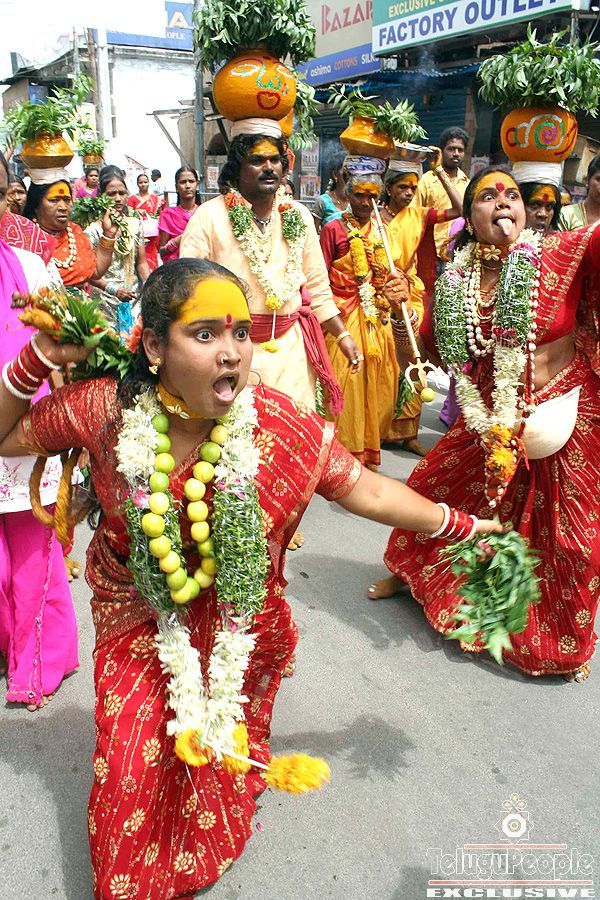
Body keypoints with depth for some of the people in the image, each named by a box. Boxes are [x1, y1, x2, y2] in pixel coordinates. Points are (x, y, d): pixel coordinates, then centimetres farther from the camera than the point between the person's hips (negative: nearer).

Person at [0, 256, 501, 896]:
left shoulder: (281, 424, -24)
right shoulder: (105, 408, -21)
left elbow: (368, 491, -15)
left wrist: (463, 526, -15)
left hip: (236, 625, 1)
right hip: (138, 627, 0)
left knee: (219, 755, 23)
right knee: (134, 769, 12)